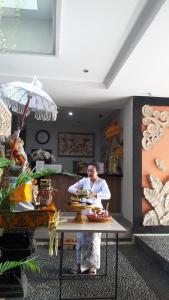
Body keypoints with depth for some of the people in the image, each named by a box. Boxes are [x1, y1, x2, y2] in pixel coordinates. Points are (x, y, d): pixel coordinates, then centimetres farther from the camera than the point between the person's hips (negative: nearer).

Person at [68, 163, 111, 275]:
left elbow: (108, 195, -19)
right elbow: (70, 188, 2)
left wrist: (95, 195, -37)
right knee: (81, 237, 4)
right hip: (83, 210, 3)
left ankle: (93, 265, 14)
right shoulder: (84, 180, 5)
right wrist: (77, 191, -21)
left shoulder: (102, 182, -4)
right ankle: (79, 263, 18)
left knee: (94, 238, 0)